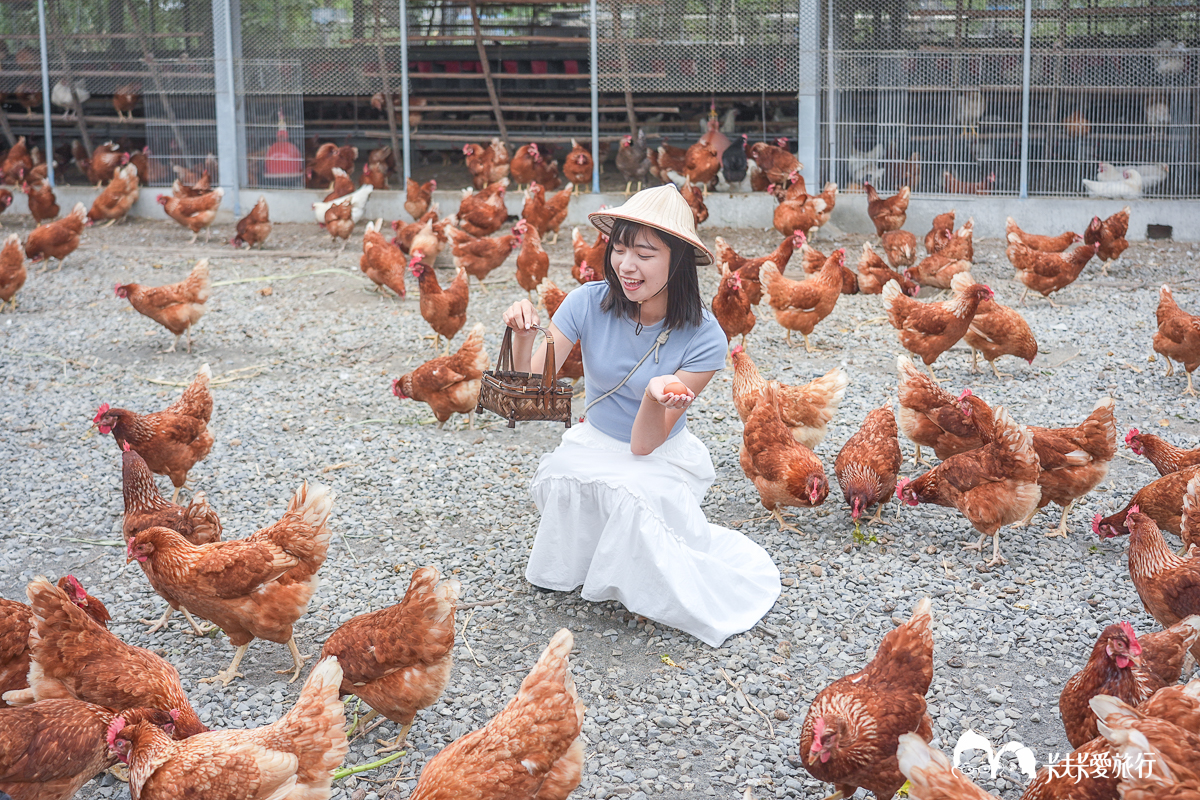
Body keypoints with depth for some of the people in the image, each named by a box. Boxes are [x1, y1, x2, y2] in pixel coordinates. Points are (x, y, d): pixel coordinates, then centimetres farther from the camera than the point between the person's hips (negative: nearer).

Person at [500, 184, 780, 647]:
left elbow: (645, 444, -23)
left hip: (663, 458, -2)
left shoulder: (703, 338, -20)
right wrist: (523, 339, -36)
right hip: (593, 445, 2)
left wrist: (656, 395, -44)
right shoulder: (590, 302, -15)